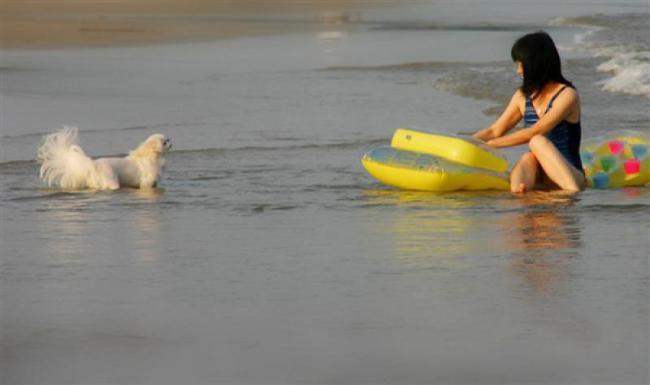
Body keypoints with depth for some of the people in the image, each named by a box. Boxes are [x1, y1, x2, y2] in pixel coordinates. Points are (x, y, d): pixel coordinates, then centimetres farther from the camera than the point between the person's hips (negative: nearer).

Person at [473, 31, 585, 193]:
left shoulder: (567, 95, -7)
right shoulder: (523, 96, 14)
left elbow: (534, 133, -15)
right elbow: (495, 130, 16)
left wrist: (488, 144, -14)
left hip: (569, 174, -4)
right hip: (538, 178, 4)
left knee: (538, 142, -30)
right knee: (528, 159, -29)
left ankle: (573, 192, -46)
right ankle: (517, 188, -63)